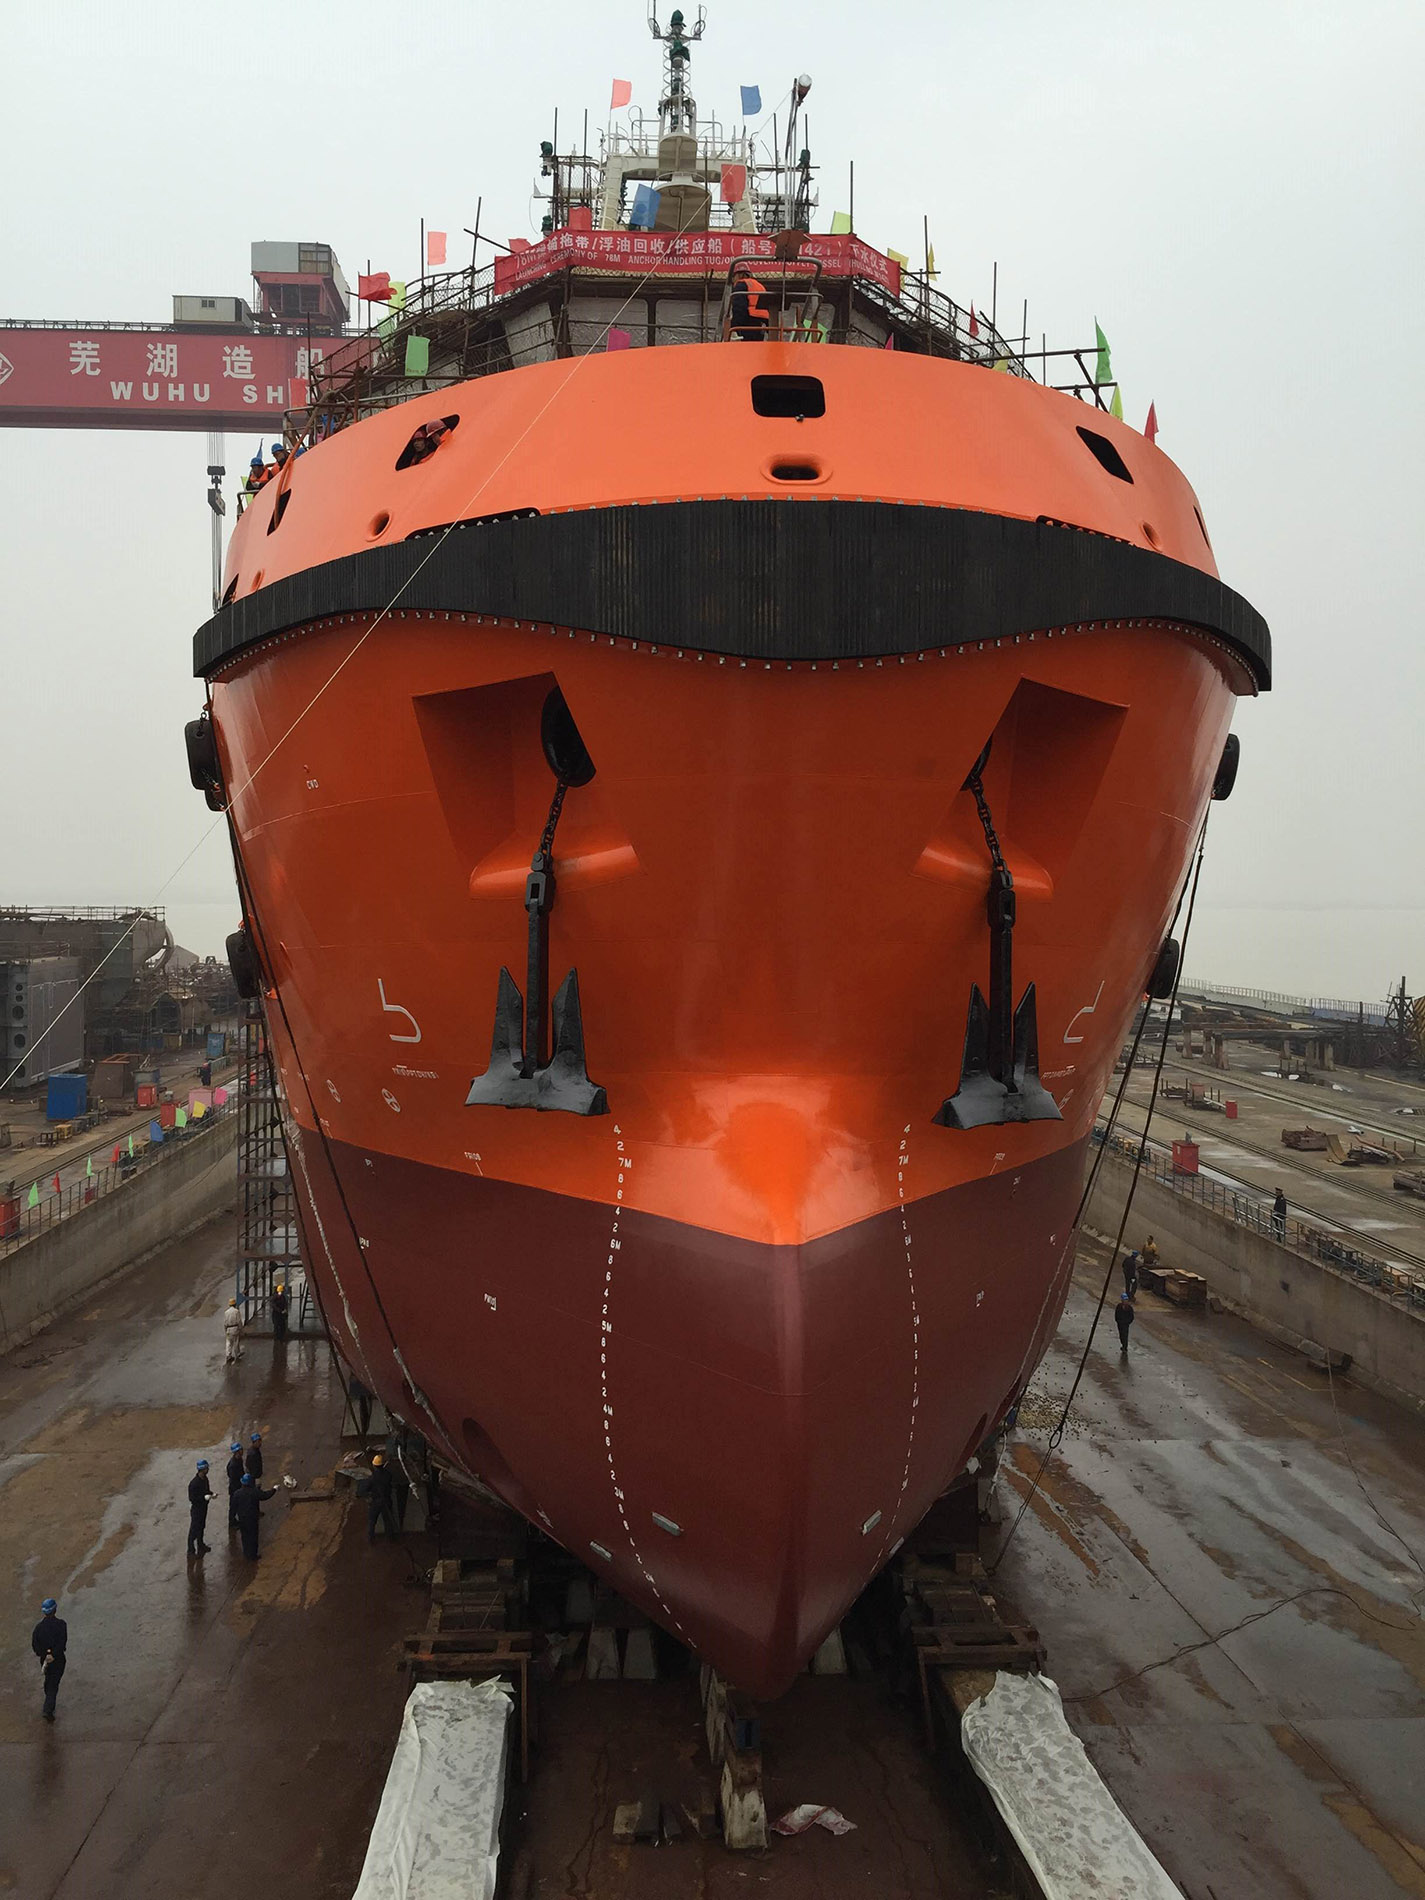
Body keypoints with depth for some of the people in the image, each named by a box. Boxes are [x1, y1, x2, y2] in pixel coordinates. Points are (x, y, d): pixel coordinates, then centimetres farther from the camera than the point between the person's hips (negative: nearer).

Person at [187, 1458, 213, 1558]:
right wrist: (204, 1497, -33)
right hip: (196, 1509, -8)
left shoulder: (204, 1478, -3)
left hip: (203, 1507, 8)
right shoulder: (194, 1483, -30)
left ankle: (200, 1544, 44)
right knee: (194, 1530, 6)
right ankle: (191, 1551, 20)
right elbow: (192, 1499, -26)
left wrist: (211, 1494, -7)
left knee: (201, 1527, 25)